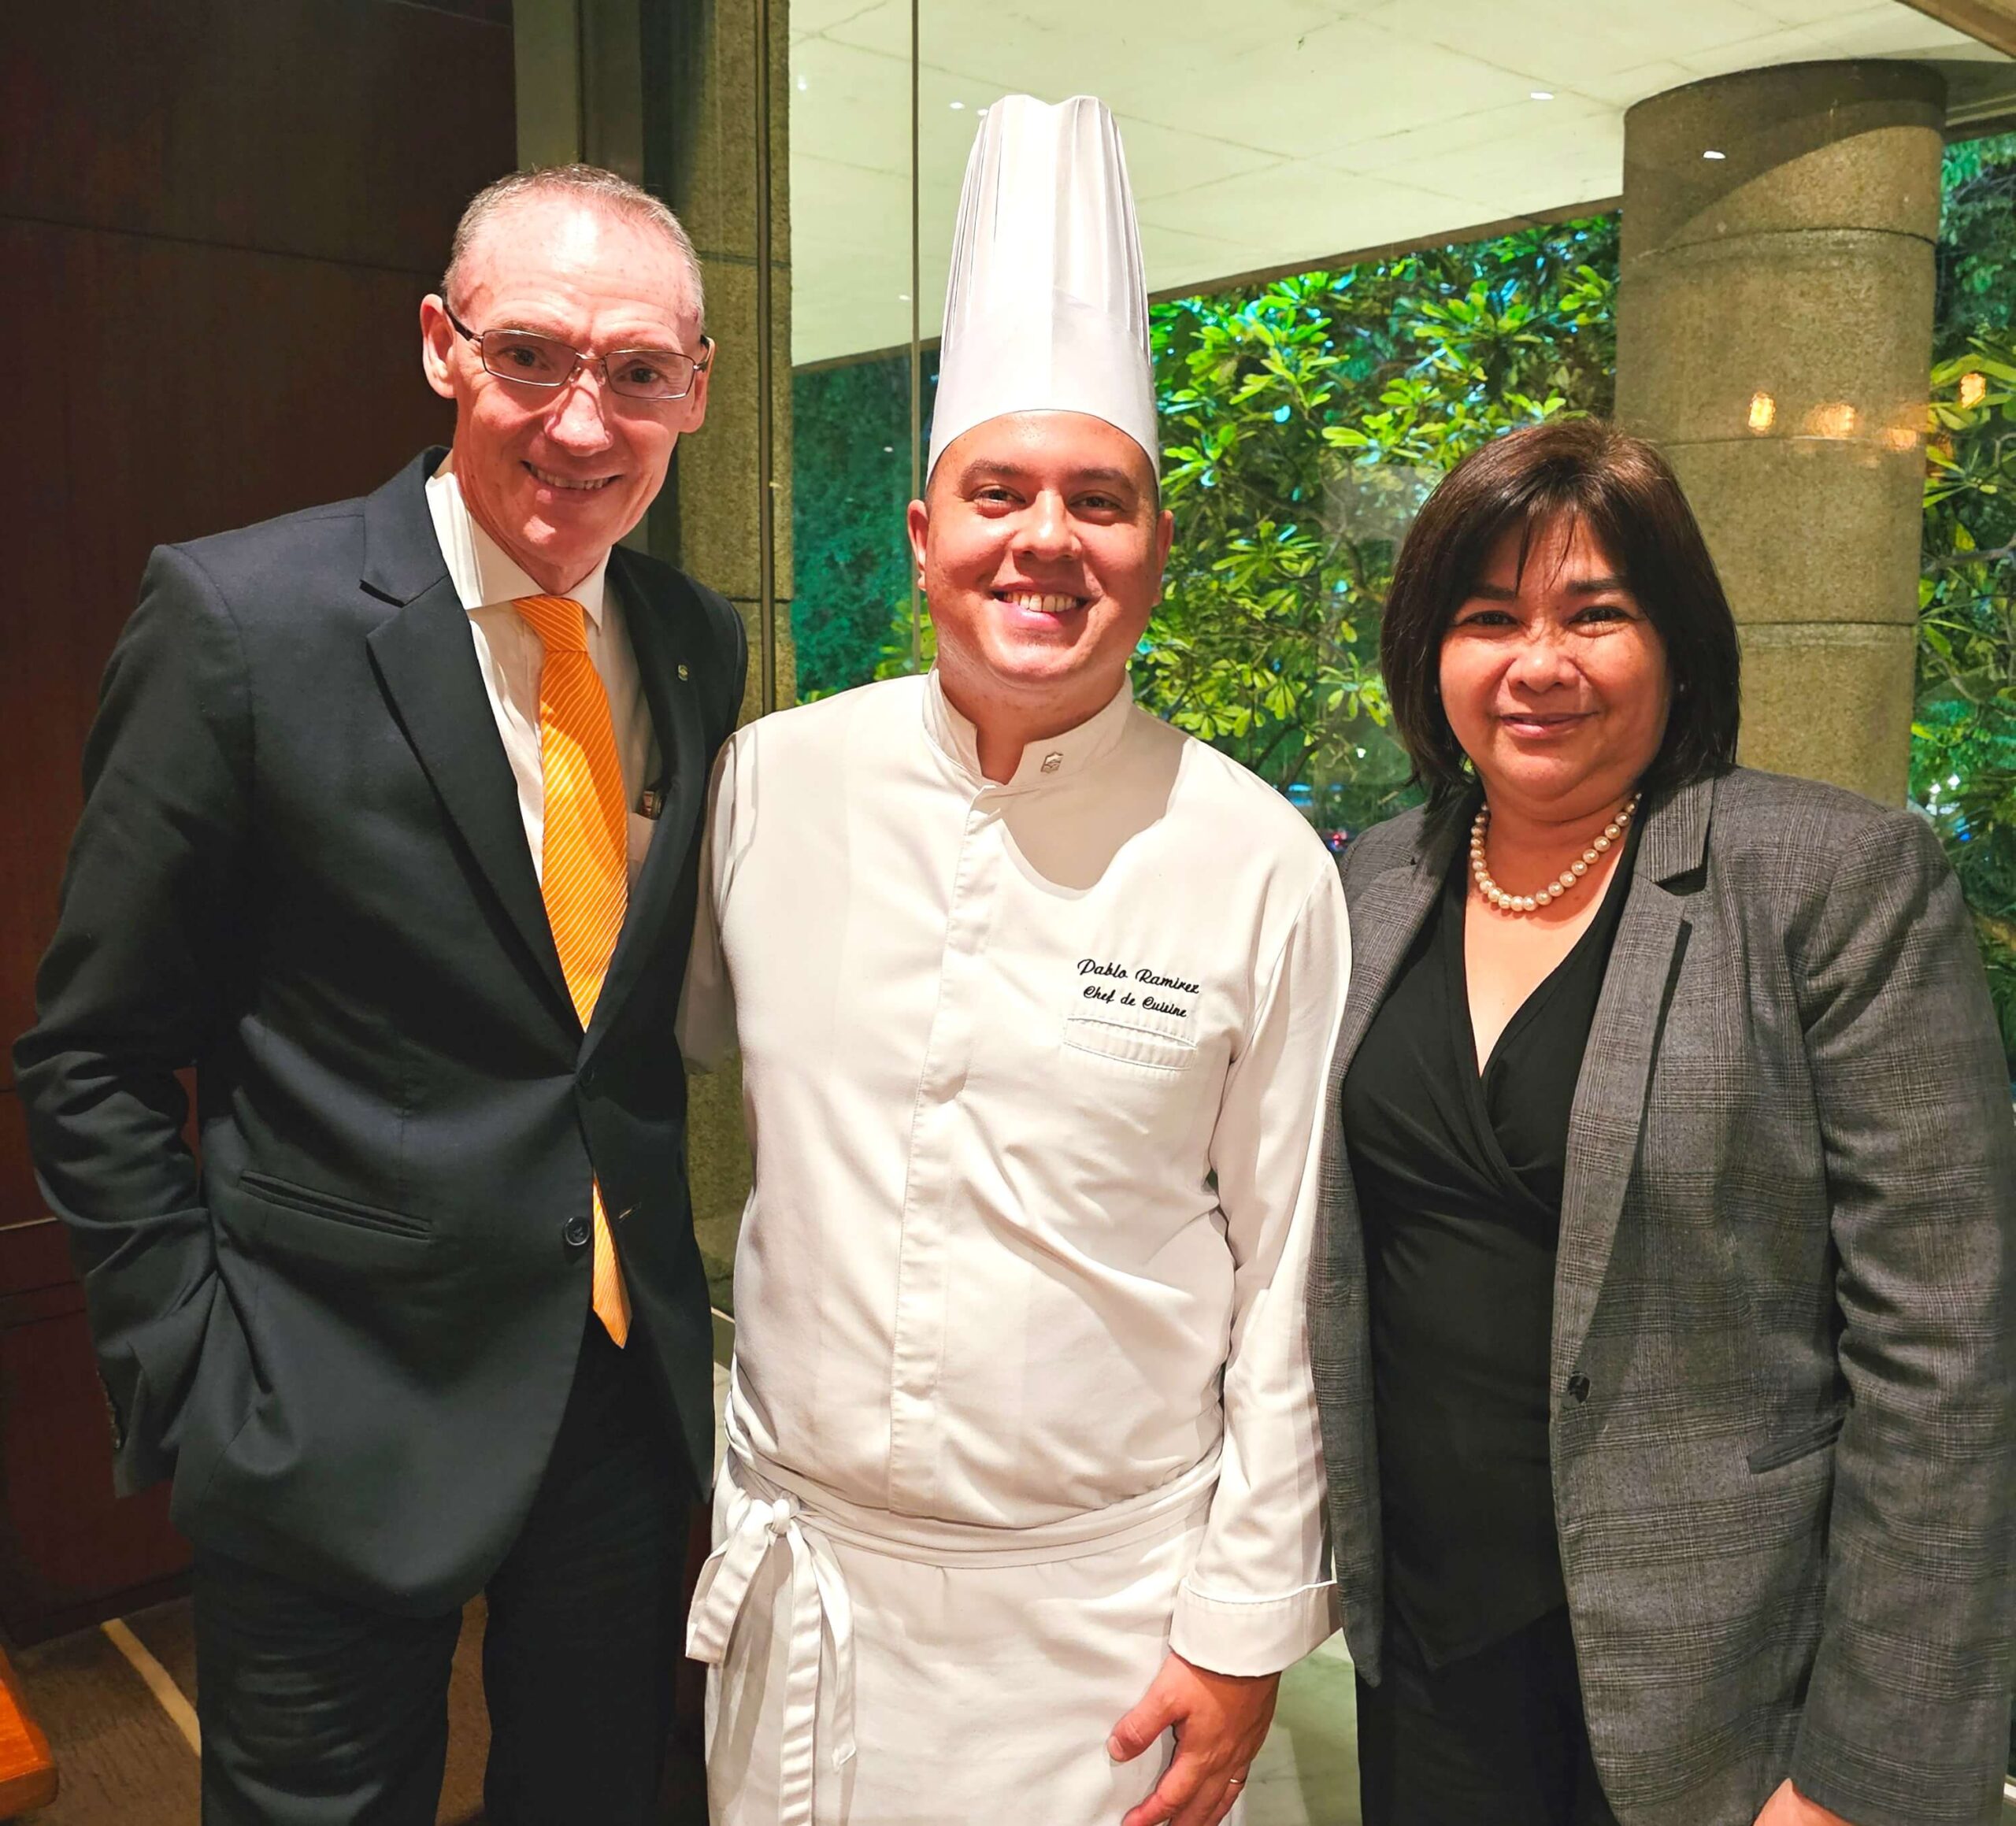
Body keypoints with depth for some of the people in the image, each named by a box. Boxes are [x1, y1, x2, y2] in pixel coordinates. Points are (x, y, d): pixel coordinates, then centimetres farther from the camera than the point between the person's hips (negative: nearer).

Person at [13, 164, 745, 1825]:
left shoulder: (702, 645, 1)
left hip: (637, 1381, 5)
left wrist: (677, 1286, 6)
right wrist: (196, 1378, -10)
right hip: (339, 1419, -4)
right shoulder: (241, 619, -14)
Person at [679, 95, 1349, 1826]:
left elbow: (1290, 1271, -6)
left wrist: (1247, 1628, -3)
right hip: (804, 1567, 2)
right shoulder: (772, 784, -7)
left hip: (1107, 1607, -2)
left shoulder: (1262, 863, -12)